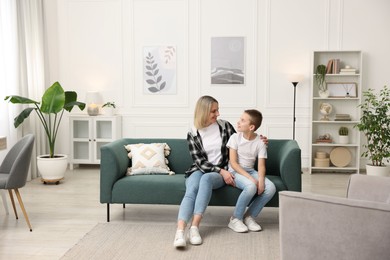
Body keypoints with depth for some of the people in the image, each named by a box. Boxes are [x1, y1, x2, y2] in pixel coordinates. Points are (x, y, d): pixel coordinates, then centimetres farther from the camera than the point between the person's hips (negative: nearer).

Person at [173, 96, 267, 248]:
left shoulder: (225, 126, 3)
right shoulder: (193, 134, -1)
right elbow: (200, 162, -6)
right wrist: (221, 171, -18)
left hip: (221, 172, 0)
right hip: (199, 170, 0)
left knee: (206, 179, -36)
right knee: (191, 191, -34)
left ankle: (194, 227, -42)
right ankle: (180, 231, -49)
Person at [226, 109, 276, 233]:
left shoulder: (260, 143, -2)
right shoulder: (235, 137, -7)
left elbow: (261, 165, -7)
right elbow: (233, 163, -12)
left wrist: (261, 180, -29)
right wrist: (250, 178, -23)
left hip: (251, 171, 4)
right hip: (236, 171, -4)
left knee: (271, 188, -22)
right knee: (251, 186, -34)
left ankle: (249, 216, -4)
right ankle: (235, 219, -13)